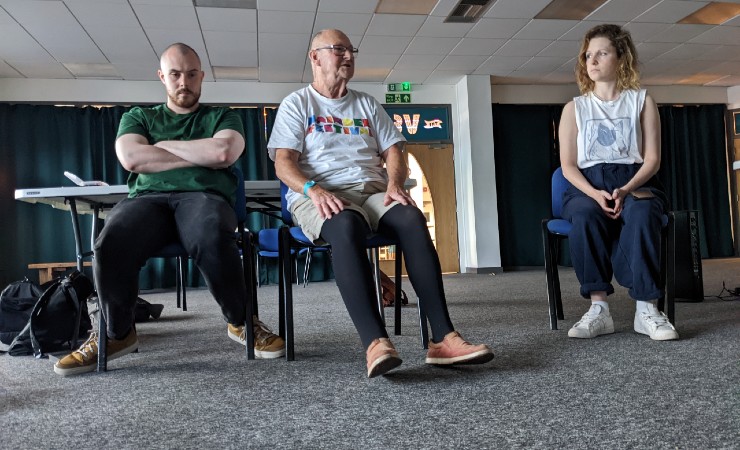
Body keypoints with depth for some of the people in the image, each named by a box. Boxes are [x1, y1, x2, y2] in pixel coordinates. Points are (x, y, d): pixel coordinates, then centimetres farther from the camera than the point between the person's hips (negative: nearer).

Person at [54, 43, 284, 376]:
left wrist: (164, 145, 6)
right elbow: (131, 158, 3)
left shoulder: (222, 117, 21)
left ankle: (242, 322, -13)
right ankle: (117, 333, -6)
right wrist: (202, 156, 2)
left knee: (212, 241, -39)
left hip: (204, 196, -1)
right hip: (148, 197, 2)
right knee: (110, 245, -32)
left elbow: (224, 153, -3)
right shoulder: (138, 117, 25)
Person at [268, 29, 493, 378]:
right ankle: (375, 343, -49)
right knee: (346, 226, -40)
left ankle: (443, 338, -38)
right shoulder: (296, 104, 12)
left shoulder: (367, 104, 24)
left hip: (373, 190, 4)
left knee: (412, 218, -31)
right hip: (320, 196, -3)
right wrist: (314, 190, -21)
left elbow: (393, 152, 15)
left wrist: (394, 183, -8)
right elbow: (283, 162, -1)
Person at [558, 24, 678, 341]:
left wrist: (627, 189, -18)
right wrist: (595, 193, -17)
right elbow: (568, 165, 4)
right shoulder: (574, 108, 13)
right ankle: (598, 307, -35)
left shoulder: (641, 101, 13)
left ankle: (646, 307, -34)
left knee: (641, 213, -37)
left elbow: (652, 158, 3)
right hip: (588, 186, 0)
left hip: (633, 182, 0)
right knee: (584, 215, -36)